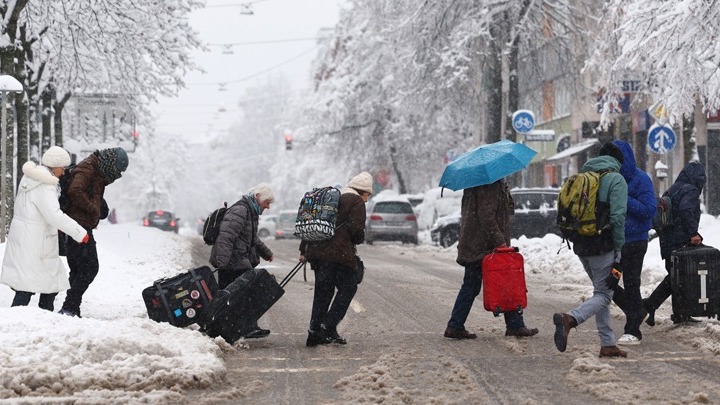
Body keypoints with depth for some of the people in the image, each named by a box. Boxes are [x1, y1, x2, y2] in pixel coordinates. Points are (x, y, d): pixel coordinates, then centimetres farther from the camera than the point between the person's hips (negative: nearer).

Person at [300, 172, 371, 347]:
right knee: (348, 287, 3)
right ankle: (328, 328, -5)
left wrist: (304, 250, 24)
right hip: (338, 253, -8)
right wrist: (359, 239, 12)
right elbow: (356, 230, -12)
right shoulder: (357, 202, -2)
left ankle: (315, 333, 10)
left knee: (322, 291, 13)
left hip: (316, 251, 8)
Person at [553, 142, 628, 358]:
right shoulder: (616, 179, -7)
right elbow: (617, 217, -14)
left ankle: (608, 344, 16)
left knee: (601, 292, 16)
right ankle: (570, 319, -28)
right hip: (603, 246, -7)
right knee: (603, 294, -3)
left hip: (581, 245, 7)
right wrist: (619, 252, -11)